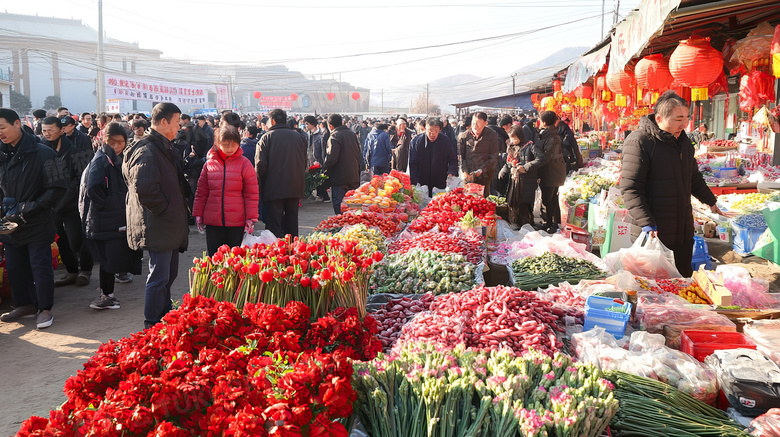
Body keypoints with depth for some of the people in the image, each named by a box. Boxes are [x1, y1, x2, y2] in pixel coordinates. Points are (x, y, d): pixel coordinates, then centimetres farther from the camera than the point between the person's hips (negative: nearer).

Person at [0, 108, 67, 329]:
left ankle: (45, 309, 12)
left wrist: (31, 208, -17)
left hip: (37, 223, -6)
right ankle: (25, 304, 30)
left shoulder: (42, 153, -11)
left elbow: (57, 188, -11)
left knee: (41, 267, -1)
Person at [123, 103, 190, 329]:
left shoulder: (164, 148, 17)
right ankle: (152, 328, 6)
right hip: (158, 227, -10)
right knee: (159, 277, -4)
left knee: (169, 274, 18)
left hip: (170, 225, 10)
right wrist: (164, 209, -16)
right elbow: (144, 190, -28)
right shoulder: (147, 151, -18)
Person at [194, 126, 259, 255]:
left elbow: (252, 194, 0)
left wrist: (251, 218, -5)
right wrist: (198, 214, 9)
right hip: (213, 222, 2)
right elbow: (202, 192, 12)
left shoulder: (245, 164, -1)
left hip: (237, 223, -2)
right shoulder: (209, 163, 6)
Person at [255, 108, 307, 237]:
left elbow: (260, 165, -11)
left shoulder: (267, 137, -6)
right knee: (292, 225, 14)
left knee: (274, 228, -1)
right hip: (295, 189, 5)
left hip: (273, 189, -5)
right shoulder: (298, 137, 8)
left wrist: (262, 180, 4)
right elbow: (304, 163, 13)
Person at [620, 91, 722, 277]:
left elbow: (693, 177, 30)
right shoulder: (639, 142, -14)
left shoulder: (683, 141, 12)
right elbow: (630, 189, -19)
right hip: (653, 234, -8)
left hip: (683, 232, 8)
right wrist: (647, 225, -25)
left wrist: (710, 201, 36)